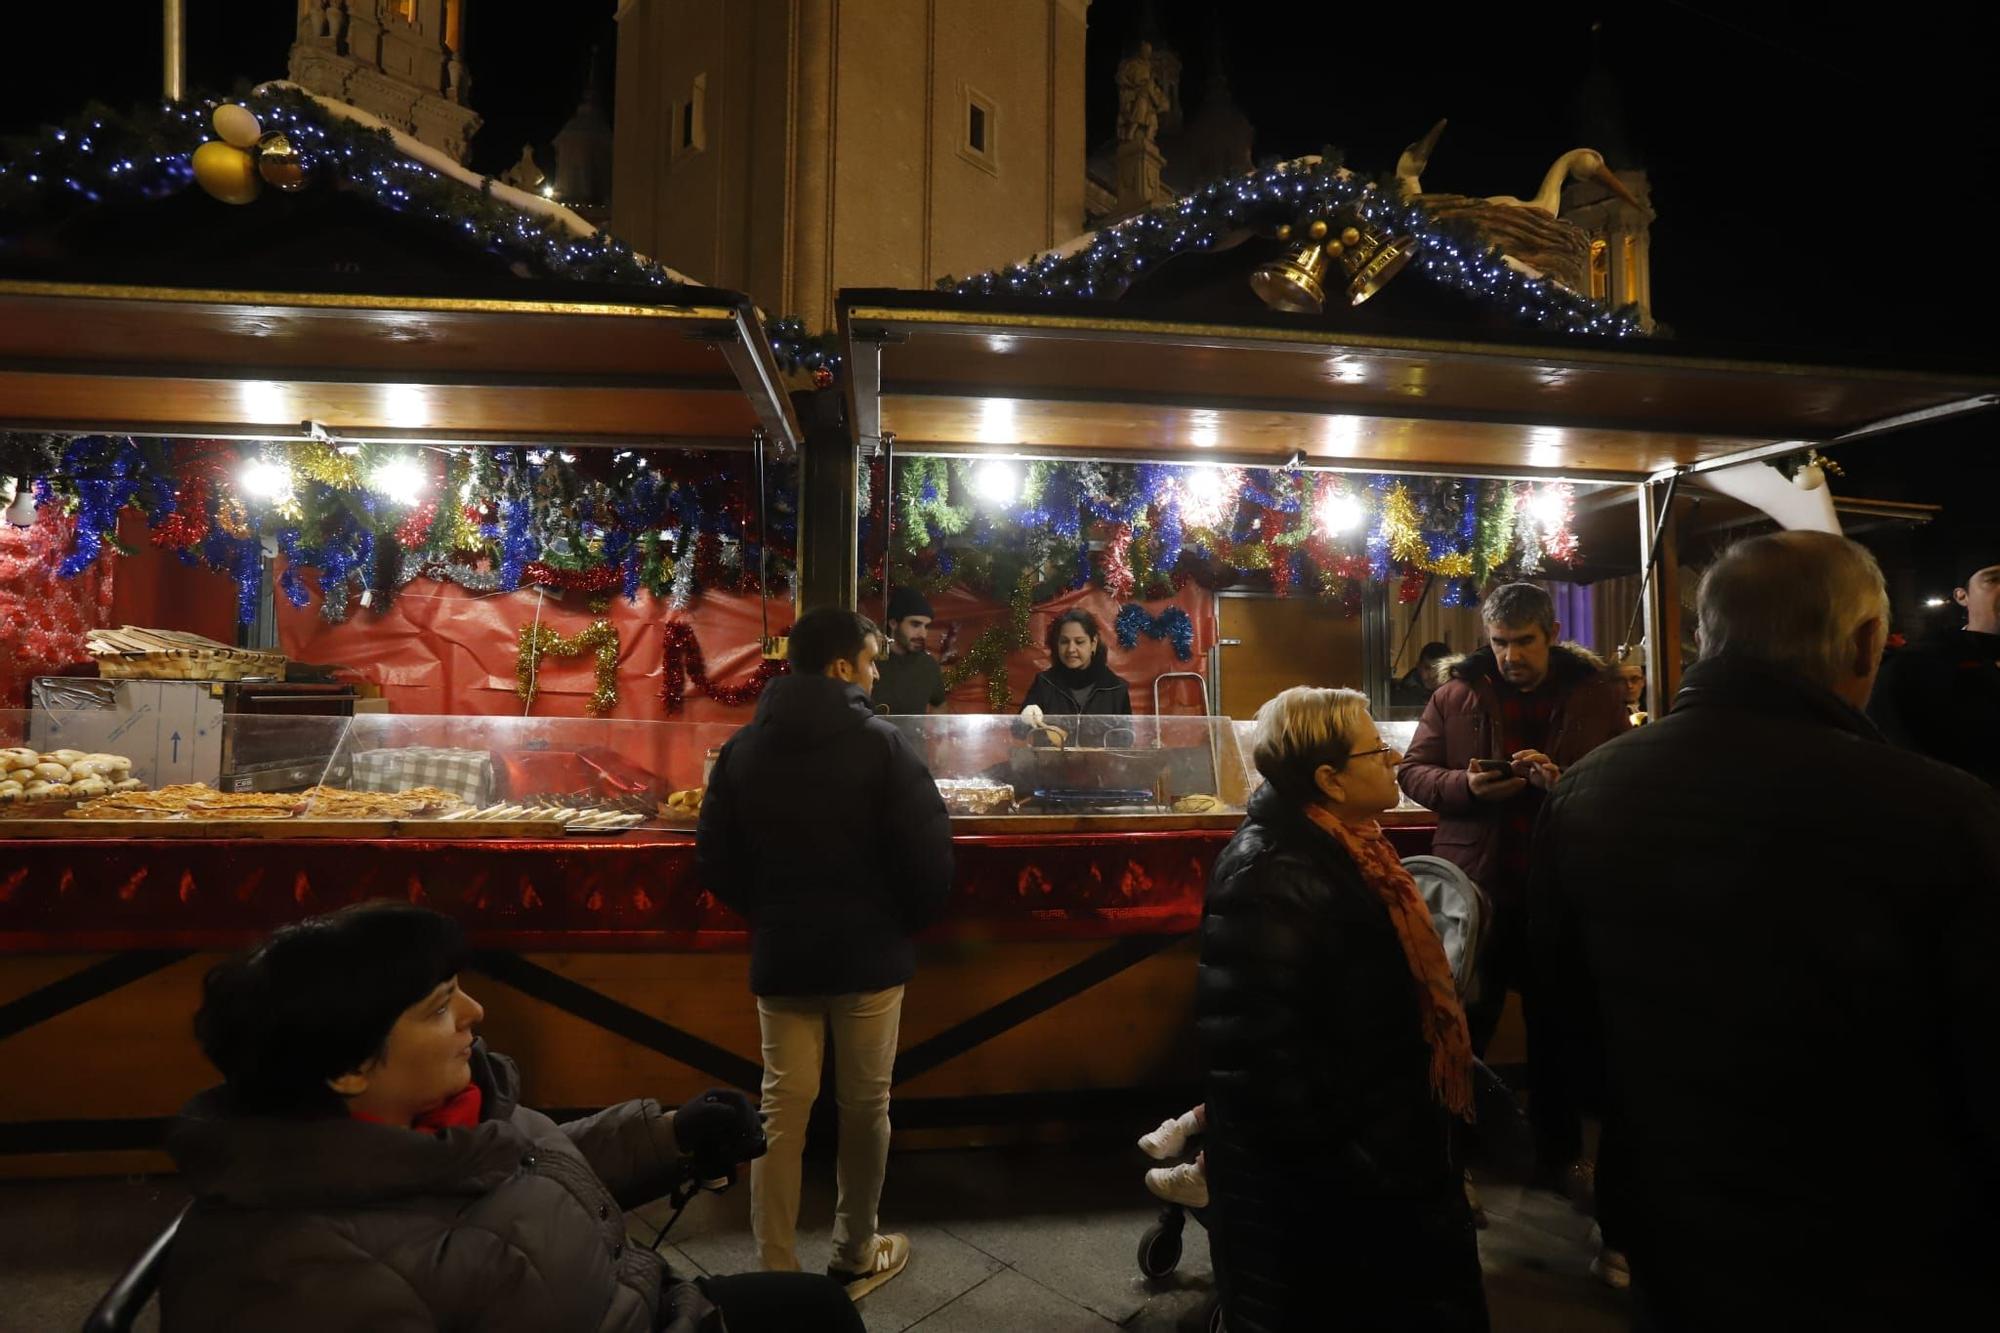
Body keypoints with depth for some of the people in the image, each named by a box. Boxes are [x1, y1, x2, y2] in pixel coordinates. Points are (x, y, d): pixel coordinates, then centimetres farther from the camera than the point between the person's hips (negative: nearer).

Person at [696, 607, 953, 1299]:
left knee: (781, 1110, 10)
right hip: (869, 953, -3)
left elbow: (714, 860, 3)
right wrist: (912, 919, 4)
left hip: (780, 954, 4)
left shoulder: (744, 746, 1)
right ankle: (855, 1257, 28)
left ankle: (776, 1274, 16)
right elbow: (928, 854, -16)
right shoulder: (880, 743, -14)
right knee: (864, 1107, 12)